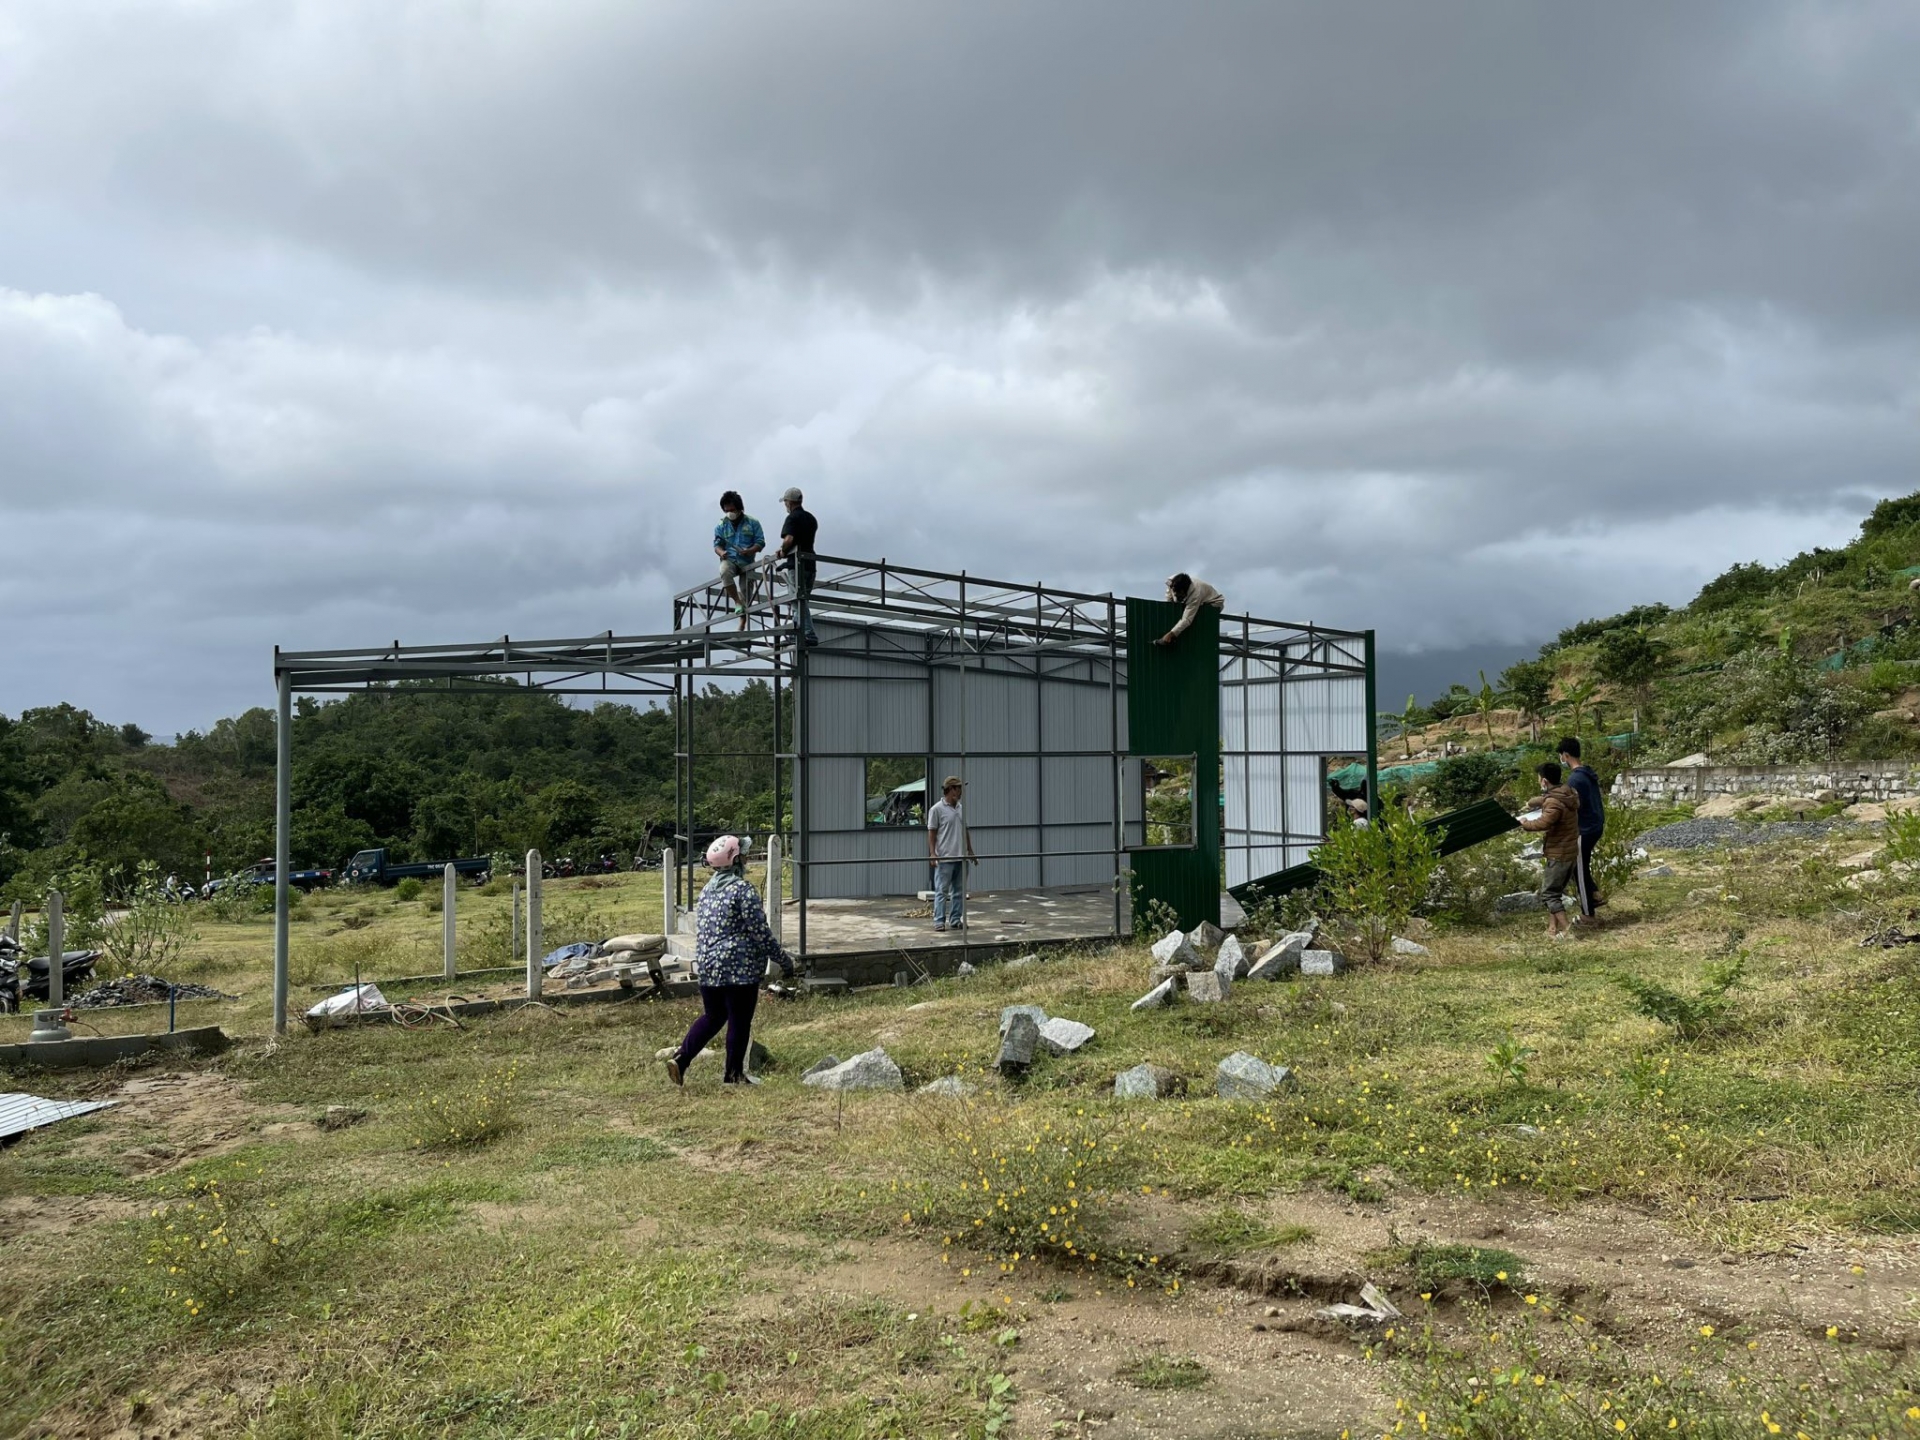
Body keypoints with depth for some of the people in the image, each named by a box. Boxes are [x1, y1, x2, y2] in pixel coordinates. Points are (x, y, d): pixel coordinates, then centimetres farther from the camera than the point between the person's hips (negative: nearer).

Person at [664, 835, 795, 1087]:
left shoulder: (708, 889, 10)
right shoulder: (743, 890, -14)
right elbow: (761, 932, -14)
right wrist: (785, 961, -5)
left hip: (708, 967, 8)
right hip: (739, 968, -7)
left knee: (712, 1016, 19)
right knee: (739, 1021, 5)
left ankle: (680, 1058, 8)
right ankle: (733, 1074, 13)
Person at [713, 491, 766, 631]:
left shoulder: (752, 523, 4)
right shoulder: (721, 526, 10)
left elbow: (761, 542, 1)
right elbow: (717, 544, 7)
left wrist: (749, 551, -18)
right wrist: (721, 552, -18)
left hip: (747, 562, 0)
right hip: (729, 560, 0)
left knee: (746, 593, -3)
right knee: (724, 572, -36)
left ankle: (742, 625, 8)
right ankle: (737, 602, -25)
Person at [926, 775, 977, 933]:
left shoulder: (960, 808, 13)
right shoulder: (937, 809, -7)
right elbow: (931, 832, -7)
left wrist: (970, 851, 18)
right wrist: (932, 853, -14)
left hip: (961, 857, 7)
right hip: (945, 858, -7)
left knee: (959, 891, 9)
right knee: (942, 891, -4)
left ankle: (956, 920, 14)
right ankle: (939, 921, -1)